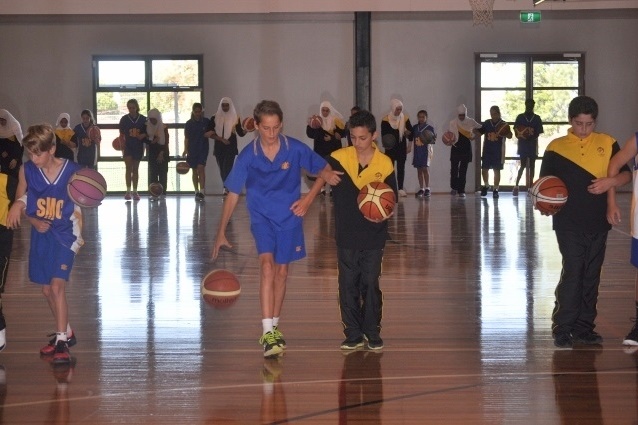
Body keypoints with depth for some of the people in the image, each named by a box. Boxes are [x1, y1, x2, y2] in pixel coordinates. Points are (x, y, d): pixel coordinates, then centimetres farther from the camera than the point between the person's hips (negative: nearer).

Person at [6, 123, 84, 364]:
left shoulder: (73, 171, -13)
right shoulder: (27, 171, -5)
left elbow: (77, 208, -1)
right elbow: (20, 203, 5)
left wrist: (78, 236, -11)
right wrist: (34, 221, -12)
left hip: (64, 236, -4)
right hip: (41, 236, 4)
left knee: (57, 286, -15)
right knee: (46, 290, 11)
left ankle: (62, 342, -9)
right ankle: (65, 333, 29)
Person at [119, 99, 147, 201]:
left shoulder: (143, 119, 0)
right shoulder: (124, 119, -1)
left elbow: (147, 132, 7)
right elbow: (121, 134, 3)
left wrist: (143, 135, -15)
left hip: (138, 146, 1)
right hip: (128, 146, -1)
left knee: (135, 169, 8)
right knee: (129, 167, -13)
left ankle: (135, 192, 14)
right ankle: (128, 191, -12)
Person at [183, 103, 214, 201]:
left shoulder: (207, 122, 1)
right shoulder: (189, 123, 2)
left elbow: (212, 134, 11)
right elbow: (186, 138, 4)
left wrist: (210, 134, -12)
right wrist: (185, 150, -5)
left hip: (203, 149, -2)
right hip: (192, 149, 2)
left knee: (201, 168, -14)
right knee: (195, 170, 8)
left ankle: (201, 192, -17)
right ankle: (197, 192, 16)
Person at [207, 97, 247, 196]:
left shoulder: (235, 118, 3)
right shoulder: (215, 118, 4)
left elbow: (240, 133, 4)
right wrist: (221, 139, -12)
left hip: (231, 148, -2)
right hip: (219, 147, 2)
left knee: (227, 168, -15)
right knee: (222, 170, 7)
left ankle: (226, 189, -23)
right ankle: (227, 188, 18)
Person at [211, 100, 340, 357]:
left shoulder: (296, 149, -13)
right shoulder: (248, 156, -13)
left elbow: (325, 171, 0)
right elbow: (233, 194, -4)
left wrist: (308, 199, -14)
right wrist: (221, 233, -3)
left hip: (289, 217, 2)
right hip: (261, 217, -2)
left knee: (281, 271, 12)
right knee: (267, 265, -21)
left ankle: (274, 327, 31)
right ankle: (268, 332, -28)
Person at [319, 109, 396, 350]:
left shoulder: (385, 164, -5)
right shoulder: (338, 158, -6)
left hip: (373, 237, -1)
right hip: (346, 236, 1)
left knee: (371, 285, 6)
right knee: (348, 285, 5)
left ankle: (373, 333, 18)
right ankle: (353, 334, 14)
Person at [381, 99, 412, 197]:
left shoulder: (405, 118, 0)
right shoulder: (386, 120, -8)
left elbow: (410, 131, 9)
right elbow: (383, 134, -7)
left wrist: (409, 146, 10)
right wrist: (385, 144, -19)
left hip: (402, 147, 2)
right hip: (390, 148, -2)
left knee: (401, 167, 1)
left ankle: (401, 189, 2)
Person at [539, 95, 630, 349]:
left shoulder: (607, 143, 5)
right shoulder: (556, 147, 0)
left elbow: (626, 173, 9)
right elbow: (545, 181, 4)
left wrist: (611, 181, -12)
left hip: (598, 222, 3)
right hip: (569, 222, -3)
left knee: (591, 276, 8)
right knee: (572, 273, -9)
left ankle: (584, 328, 18)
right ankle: (562, 329, -1)